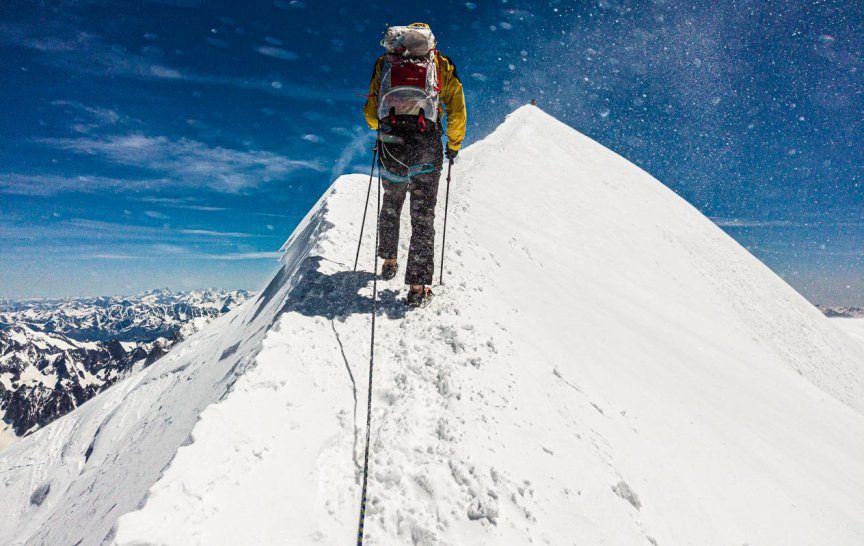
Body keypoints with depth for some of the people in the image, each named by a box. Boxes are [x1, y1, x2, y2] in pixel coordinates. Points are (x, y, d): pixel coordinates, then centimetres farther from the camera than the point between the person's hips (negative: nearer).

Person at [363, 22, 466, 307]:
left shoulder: (384, 62, 19)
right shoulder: (442, 64, 14)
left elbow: (370, 112, 18)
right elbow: (457, 111, 9)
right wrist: (454, 145, 22)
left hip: (391, 146, 2)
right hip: (426, 147, -2)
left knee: (391, 204, 25)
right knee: (423, 215, 4)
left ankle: (388, 261, 34)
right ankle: (418, 286, 0)